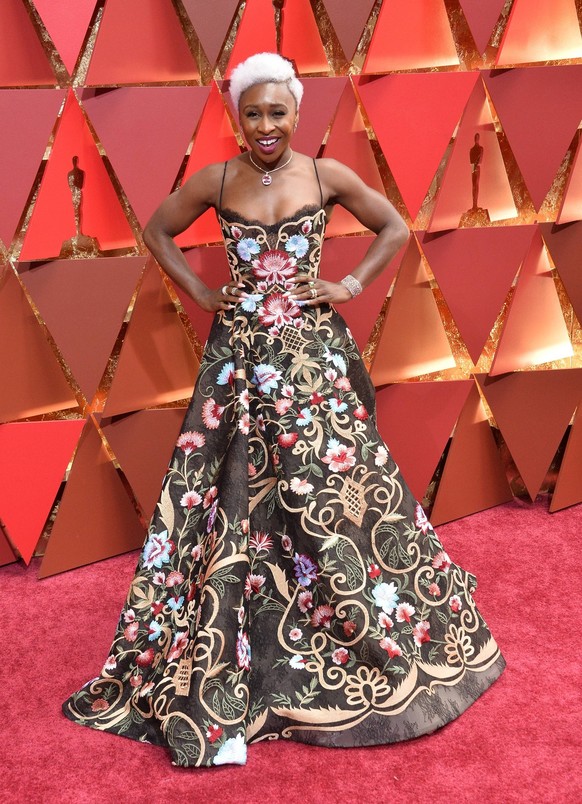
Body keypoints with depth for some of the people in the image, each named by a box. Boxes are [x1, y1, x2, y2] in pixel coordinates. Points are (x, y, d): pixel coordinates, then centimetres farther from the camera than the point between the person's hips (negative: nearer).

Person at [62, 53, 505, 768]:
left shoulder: (327, 175, 2)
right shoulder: (215, 181, 2)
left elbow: (396, 229, 11)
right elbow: (158, 230, 16)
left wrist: (351, 286, 1)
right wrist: (198, 291, 5)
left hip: (314, 352, 0)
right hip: (242, 353, 0)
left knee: (335, 488, 4)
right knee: (235, 500, 0)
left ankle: (382, 638, 27)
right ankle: (221, 676, 13)